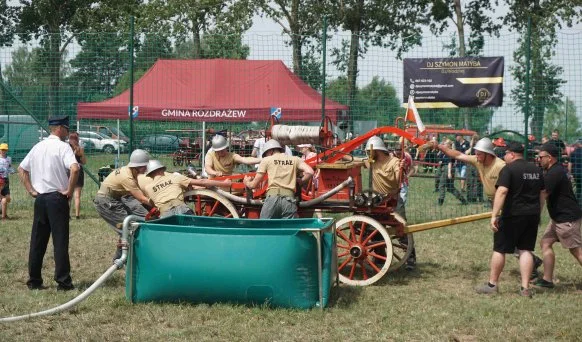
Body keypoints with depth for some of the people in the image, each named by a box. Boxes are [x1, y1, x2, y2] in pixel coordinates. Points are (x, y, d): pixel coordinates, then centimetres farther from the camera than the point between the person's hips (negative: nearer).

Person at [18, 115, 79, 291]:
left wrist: (31, 190, 14)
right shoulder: (63, 146, -9)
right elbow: (74, 169, -24)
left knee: (37, 241, 10)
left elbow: (21, 169, 18)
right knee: (60, 240, -3)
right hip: (57, 198, -6)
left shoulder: (37, 147, 12)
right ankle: (63, 282, -3)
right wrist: (69, 190, -13)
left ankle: (34, 281, 13)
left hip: (40, 198, 6)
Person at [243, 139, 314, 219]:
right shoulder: (295, 159, 17)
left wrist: (247, 182, 37)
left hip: (272, 197, -1)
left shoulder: (266, 160, 14)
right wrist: (300, 182, 20)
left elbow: (254, 184, 14)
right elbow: (309, 172, 2)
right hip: (289, 199, 1)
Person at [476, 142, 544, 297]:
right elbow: (542, 194, 17)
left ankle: (492, 284, 13)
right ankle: (525, 288, 4)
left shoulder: (508, 169, -11)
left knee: (499, 249, 6)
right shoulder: (536, 170, 11)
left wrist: (494, 215, -25)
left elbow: (502, 192, -22)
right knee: (525, 250, 9)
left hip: (512, 215, -6)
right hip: (532, 215, 6)